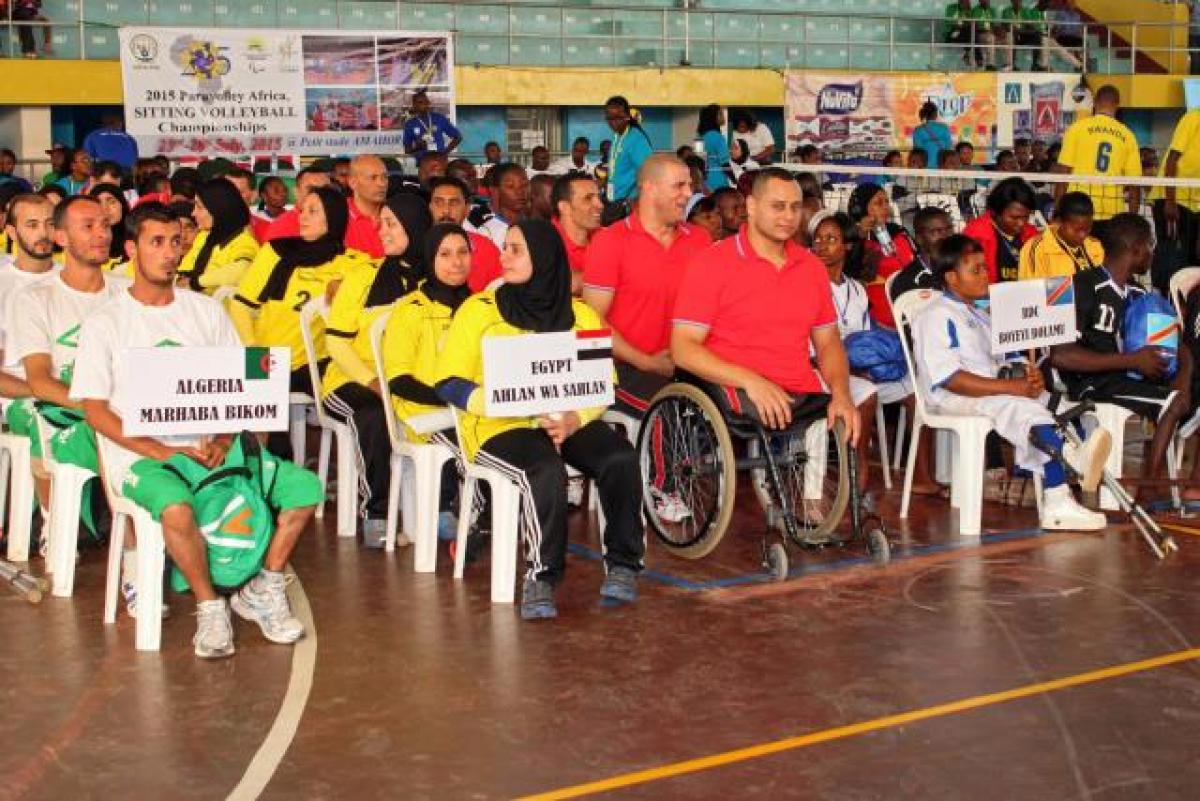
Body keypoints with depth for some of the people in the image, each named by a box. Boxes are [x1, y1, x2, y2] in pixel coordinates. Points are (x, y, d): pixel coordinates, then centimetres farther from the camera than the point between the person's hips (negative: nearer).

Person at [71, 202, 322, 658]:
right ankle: (209, 606, -13)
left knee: (306, 487, -13)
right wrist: (161, 451, -15)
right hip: (142, 454, -4)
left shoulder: (206, 312, 14)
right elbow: (94, 409, -3)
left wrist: (224, 439, -9)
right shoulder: (105, 324, 3)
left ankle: (263, 589, 5)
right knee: (177, 508, -37)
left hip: (211, 446, 4)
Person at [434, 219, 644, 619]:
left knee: (620, 458, -26)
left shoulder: (579, 314, 13)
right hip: (499, 427, -3)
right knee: (547, 471, -34)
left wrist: (575, 419, -15)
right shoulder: (479, 310, 6)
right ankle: (541, 575, -20)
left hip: (567, 423, 3)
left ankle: (622, 563, -10)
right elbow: (449, 384, -2)